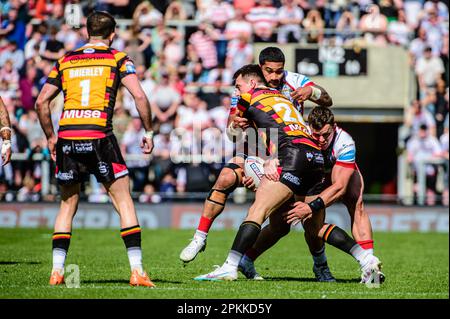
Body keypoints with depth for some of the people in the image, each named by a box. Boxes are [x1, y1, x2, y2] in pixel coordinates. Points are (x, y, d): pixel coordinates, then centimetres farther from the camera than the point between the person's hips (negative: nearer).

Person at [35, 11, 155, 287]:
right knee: (124, 202, 4)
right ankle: (137, 270, -3)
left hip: (67, 137, 3)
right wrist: (149, 132, 5)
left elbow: (41, 102, 13)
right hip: (99, 136, -3)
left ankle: (57, 271, 10)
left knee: (68, 205, 16)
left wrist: (51, 138, 22)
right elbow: (139, 96, -5)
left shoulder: (65, 61, 16)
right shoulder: (118, 59, 7)